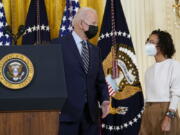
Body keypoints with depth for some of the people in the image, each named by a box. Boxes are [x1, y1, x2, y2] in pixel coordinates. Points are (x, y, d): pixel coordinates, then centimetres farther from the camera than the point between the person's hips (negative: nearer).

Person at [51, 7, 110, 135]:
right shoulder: (58, 44, -2)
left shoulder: (95, 50, 16)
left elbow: (100, 81, 16)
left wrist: (104, 100, -3)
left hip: (91, 114, 6)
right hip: (66, 112, -5)